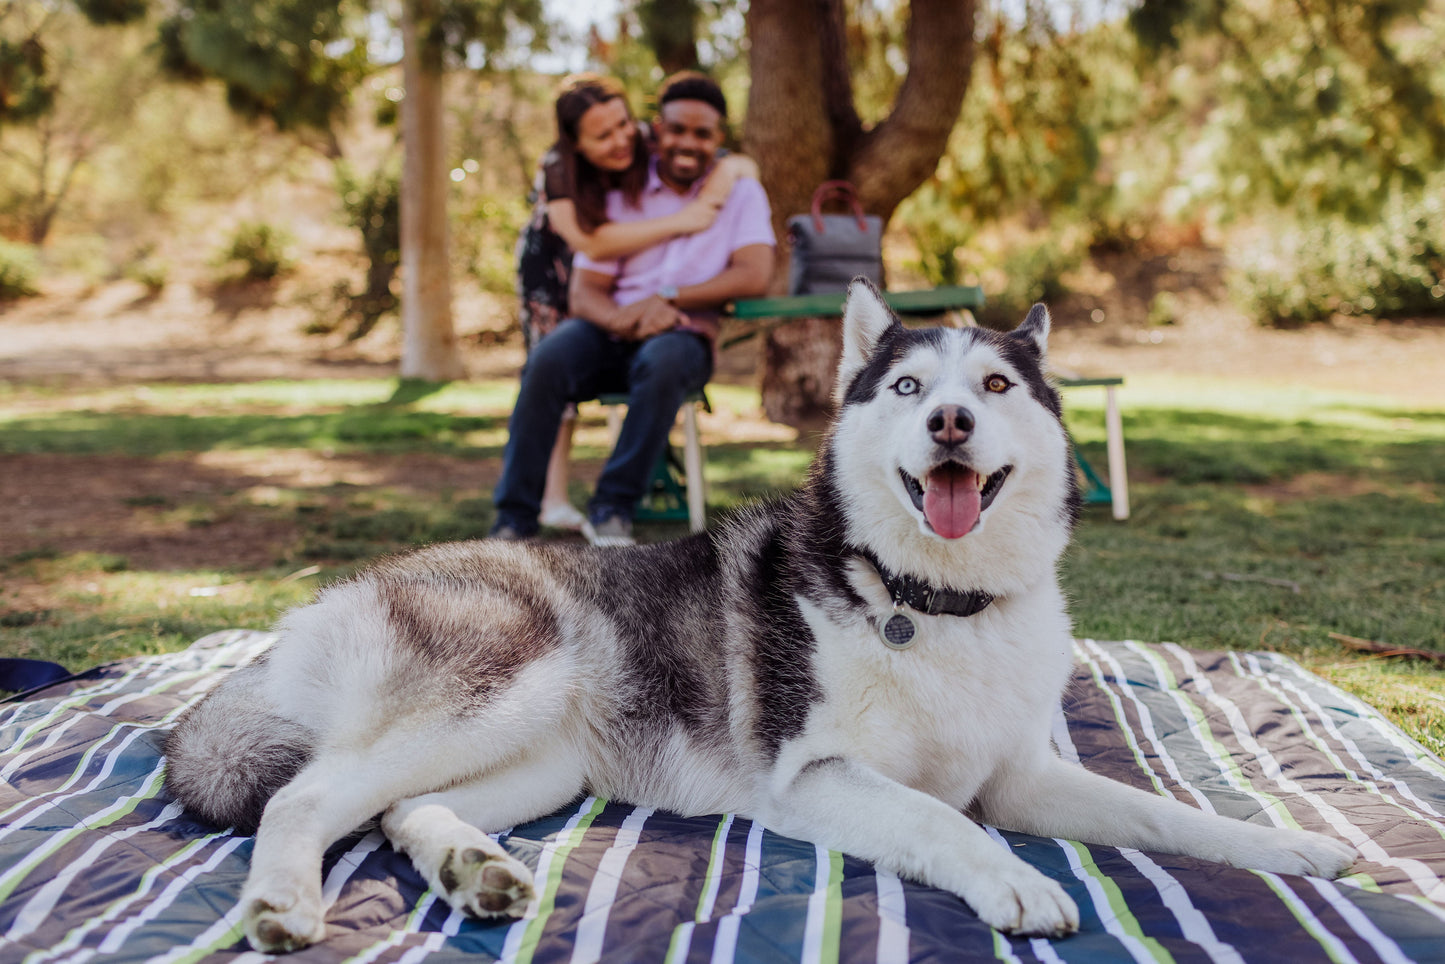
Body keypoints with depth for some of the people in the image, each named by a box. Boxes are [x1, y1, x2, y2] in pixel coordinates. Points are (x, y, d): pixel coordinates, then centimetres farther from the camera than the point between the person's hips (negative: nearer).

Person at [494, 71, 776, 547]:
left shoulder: (740, 191, 5)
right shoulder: (620, 193, 7)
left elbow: (754, 276, -12)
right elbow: (582, 293, 0)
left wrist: (667, 298, -21)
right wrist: (623, 319, -24)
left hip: (684, 338, -1)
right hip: (610, 336, 2)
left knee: (662, 361, -38)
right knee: (548, 359, -30)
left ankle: (612, 509, -25)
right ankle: (513, 520, -24)